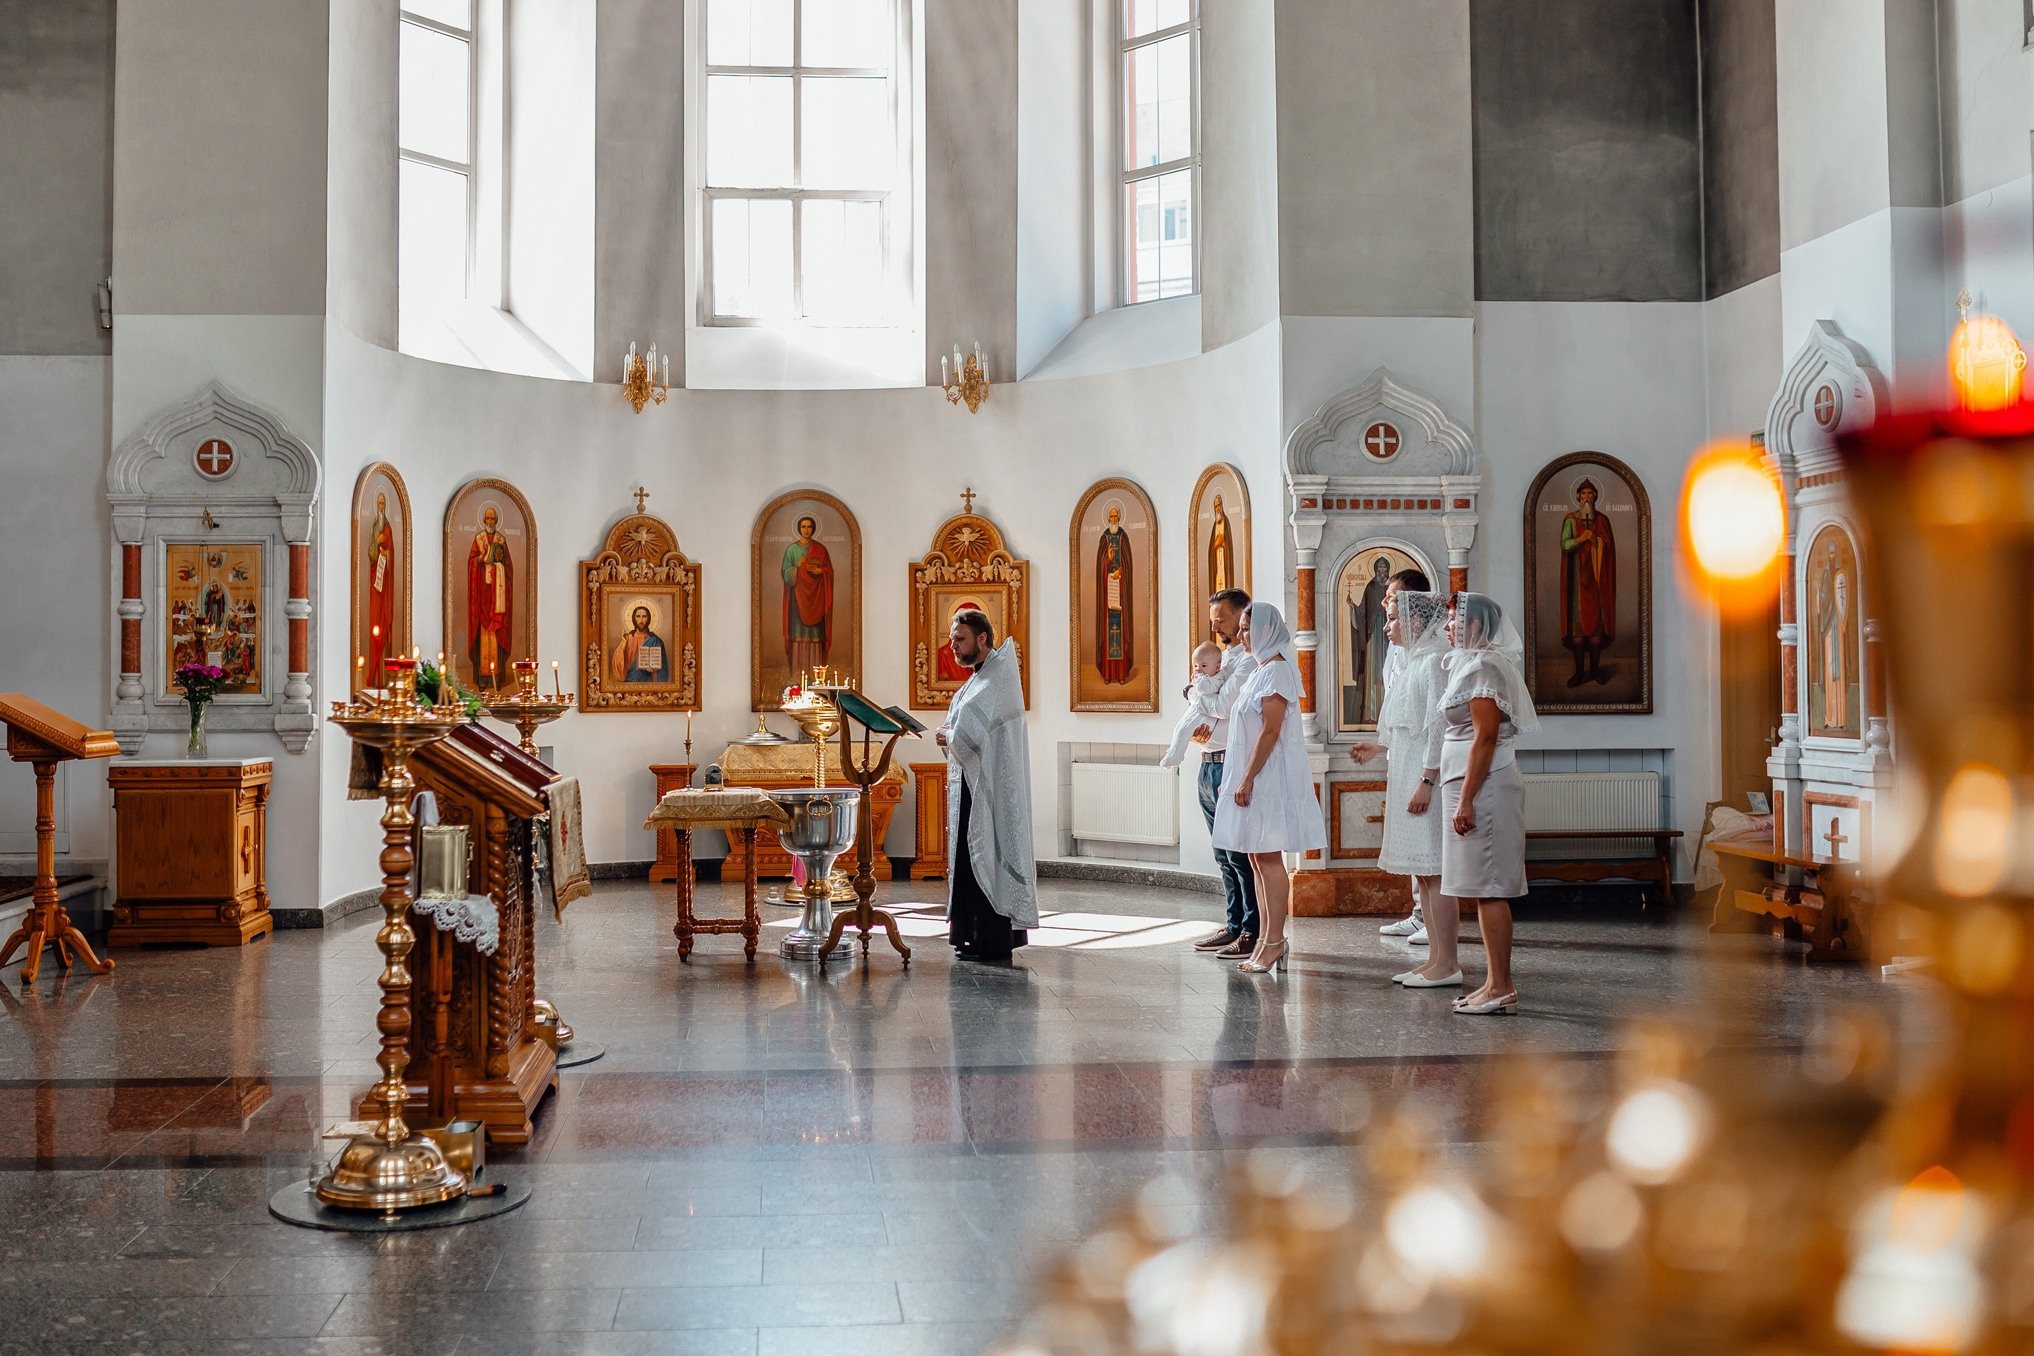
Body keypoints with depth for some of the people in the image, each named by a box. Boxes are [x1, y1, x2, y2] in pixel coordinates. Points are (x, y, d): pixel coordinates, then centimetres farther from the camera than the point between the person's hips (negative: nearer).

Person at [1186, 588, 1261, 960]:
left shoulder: (1250, 661, -10)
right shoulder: (1222, 657, 20)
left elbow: (1224, 705, -20)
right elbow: (1205, 704, 20)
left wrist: (1194, 692, -1)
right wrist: (1198, 724, -2)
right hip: (1210, 764, 10)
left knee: (1240, 853, -8)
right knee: (1225, 855, 14)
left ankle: (1255, 933, -5)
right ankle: (1234, 926, 22)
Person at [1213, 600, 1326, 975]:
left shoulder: (1277, 670, -13)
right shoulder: (1261, 670, 17)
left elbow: (1270, 732, -19)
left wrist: (1247, 779, -20)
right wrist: (1243, 778, 17)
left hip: (1269, 776, -10)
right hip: (1255, 777, 10)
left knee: (1268, 857, -7)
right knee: (1258, 858, 10)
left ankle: (1274, 940, -4)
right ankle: (1268, 939, 14)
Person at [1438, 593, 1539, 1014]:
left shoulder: (1483, 667, -12)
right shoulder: (1472, 664, 18)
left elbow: (1485, 738, -19)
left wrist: (1466, 800, -21)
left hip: (1483, 787, -10)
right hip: (1475, 786, 10)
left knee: (1488, 889, -8)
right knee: (1484, 890, 11)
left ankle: (1502, 989, -5)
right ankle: (1497, 982, 16)